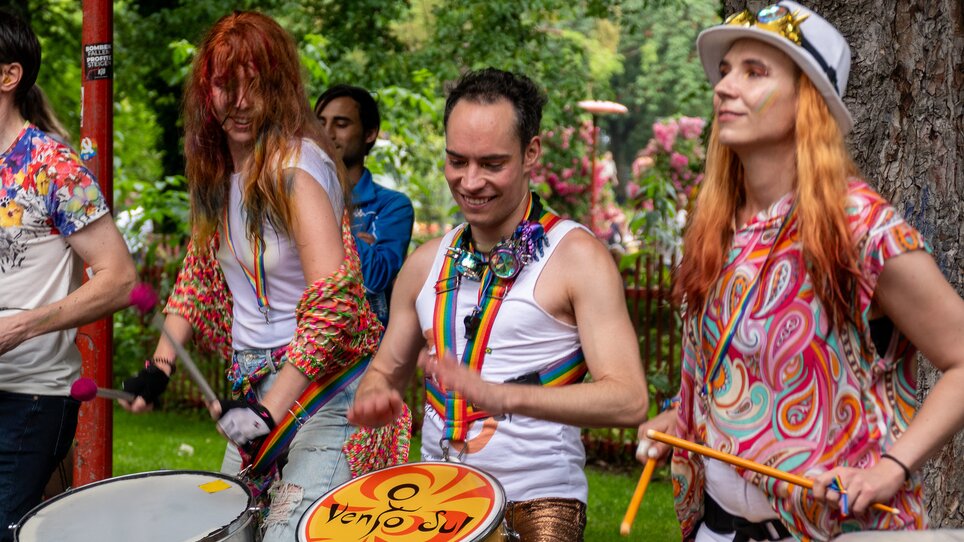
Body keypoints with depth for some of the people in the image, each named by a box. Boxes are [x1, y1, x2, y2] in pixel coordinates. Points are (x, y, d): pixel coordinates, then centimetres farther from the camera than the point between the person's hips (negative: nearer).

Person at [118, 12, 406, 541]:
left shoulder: (295, 164, -17)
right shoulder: (216, 169, 9)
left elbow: (333, 297, -25)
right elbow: (198, 274, 21)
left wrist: (270, 409, -26)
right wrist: (159, 365, 8)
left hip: (319, 380, -8)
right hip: (252, 382, 8)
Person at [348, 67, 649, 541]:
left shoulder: (576, 257, -8)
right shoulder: (426, 263, 9)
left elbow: (628, 400, -17)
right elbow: (386, 370, 19)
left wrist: (503, 396, -30)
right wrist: (374, 399, -6)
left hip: (537, 499, -5)